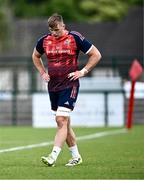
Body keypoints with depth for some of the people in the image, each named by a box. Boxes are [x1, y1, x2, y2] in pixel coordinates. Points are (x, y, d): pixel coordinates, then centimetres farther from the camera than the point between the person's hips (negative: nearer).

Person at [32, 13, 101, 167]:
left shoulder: (75, 38, -8)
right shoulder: (44, 41, 5)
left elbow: (96, 55, -2)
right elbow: (35, 56, 26)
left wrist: (83, 72, -7)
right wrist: (42, 72, 13)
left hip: (70, 85, -6)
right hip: (53, 85, 6)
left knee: (61, 120, -15)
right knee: (63, 122, 9)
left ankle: (53, 157, -20)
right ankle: (76, 156, 20)